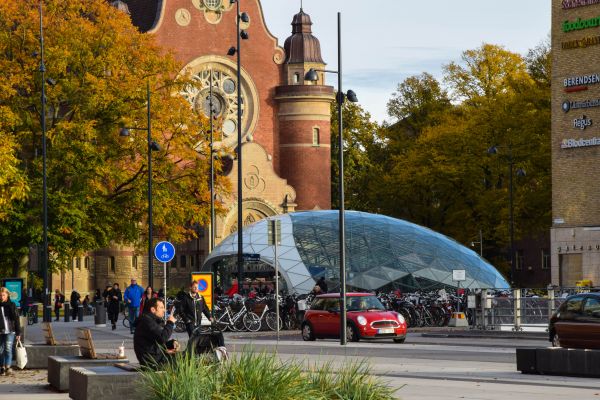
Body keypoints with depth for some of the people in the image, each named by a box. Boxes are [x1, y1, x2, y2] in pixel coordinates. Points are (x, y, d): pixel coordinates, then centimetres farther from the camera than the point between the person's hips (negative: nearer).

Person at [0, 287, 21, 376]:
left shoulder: (11, 305, 2)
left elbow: (16, 319, 4)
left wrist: (18, 332, 1)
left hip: (10, 332, -2)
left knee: (8, 349, -13)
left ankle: (8, 367, -19)